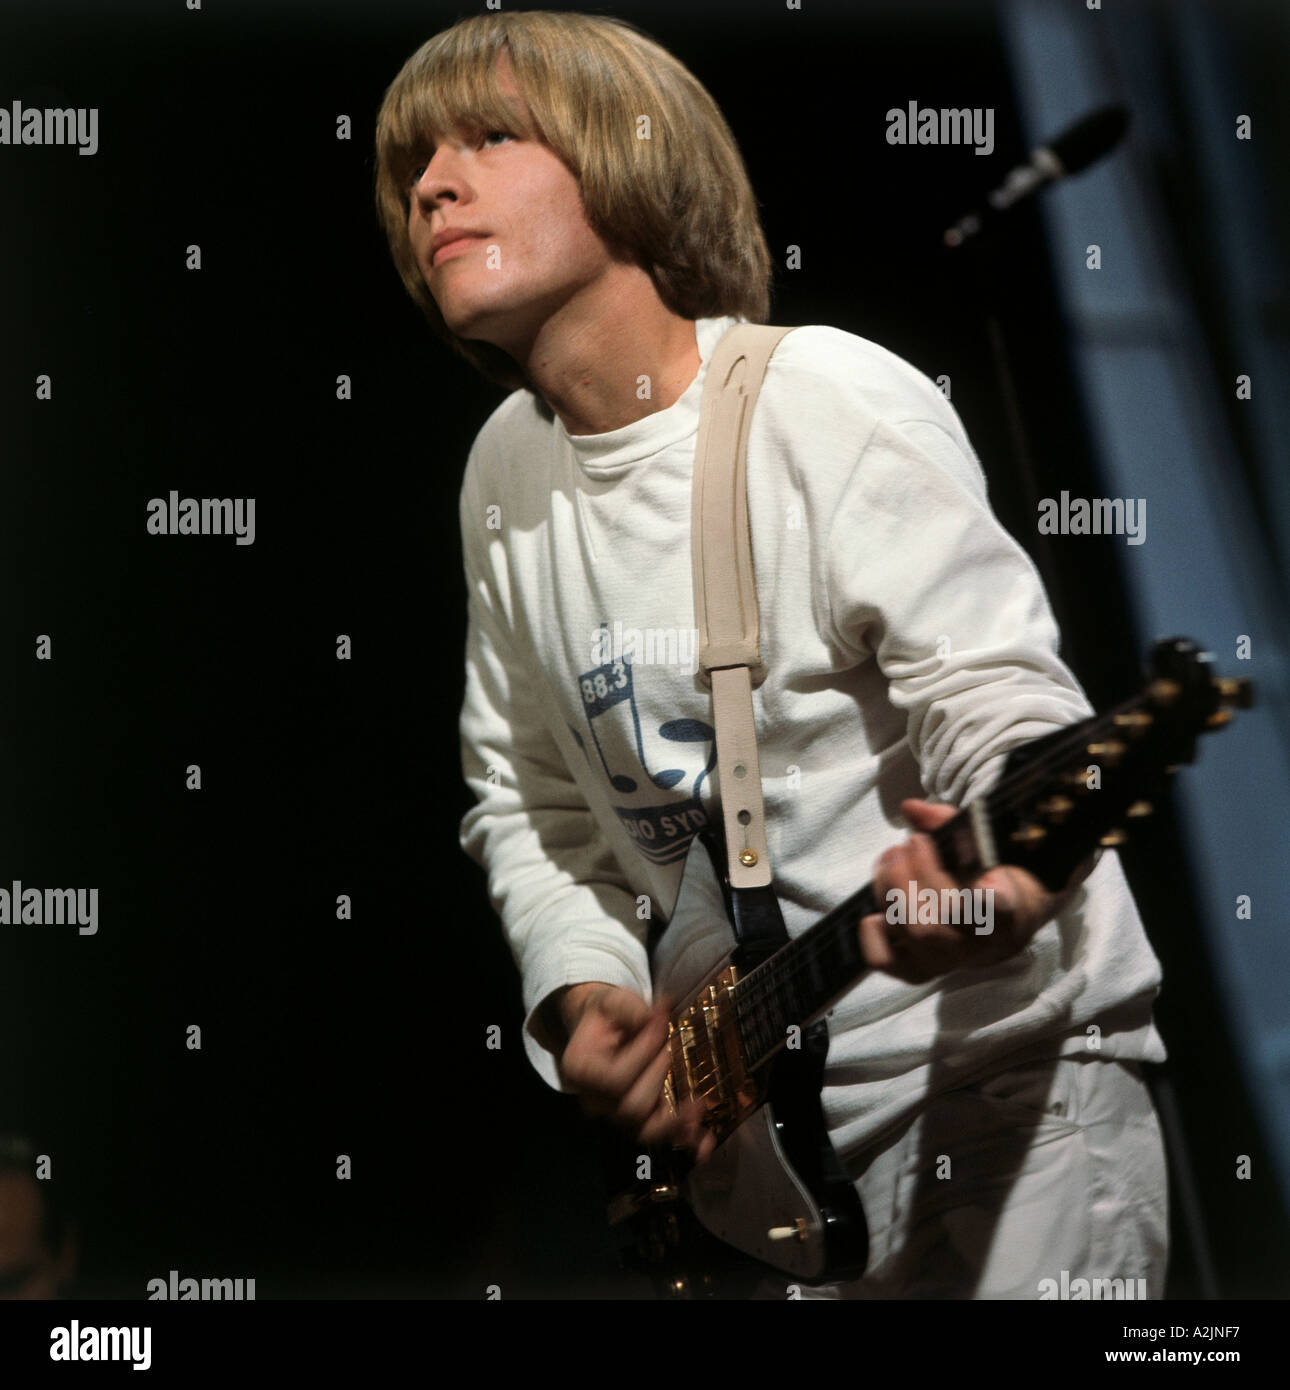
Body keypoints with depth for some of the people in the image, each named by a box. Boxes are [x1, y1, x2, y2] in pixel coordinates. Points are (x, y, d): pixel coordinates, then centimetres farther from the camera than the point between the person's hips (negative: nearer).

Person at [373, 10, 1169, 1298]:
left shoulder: (833, 403, -14)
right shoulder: (509, 476, 7)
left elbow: (1005, 703, -18)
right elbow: (525, 797, 13)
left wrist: (1003, 870, -40)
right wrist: (582, 995, -4)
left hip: (999, 1059, -6)